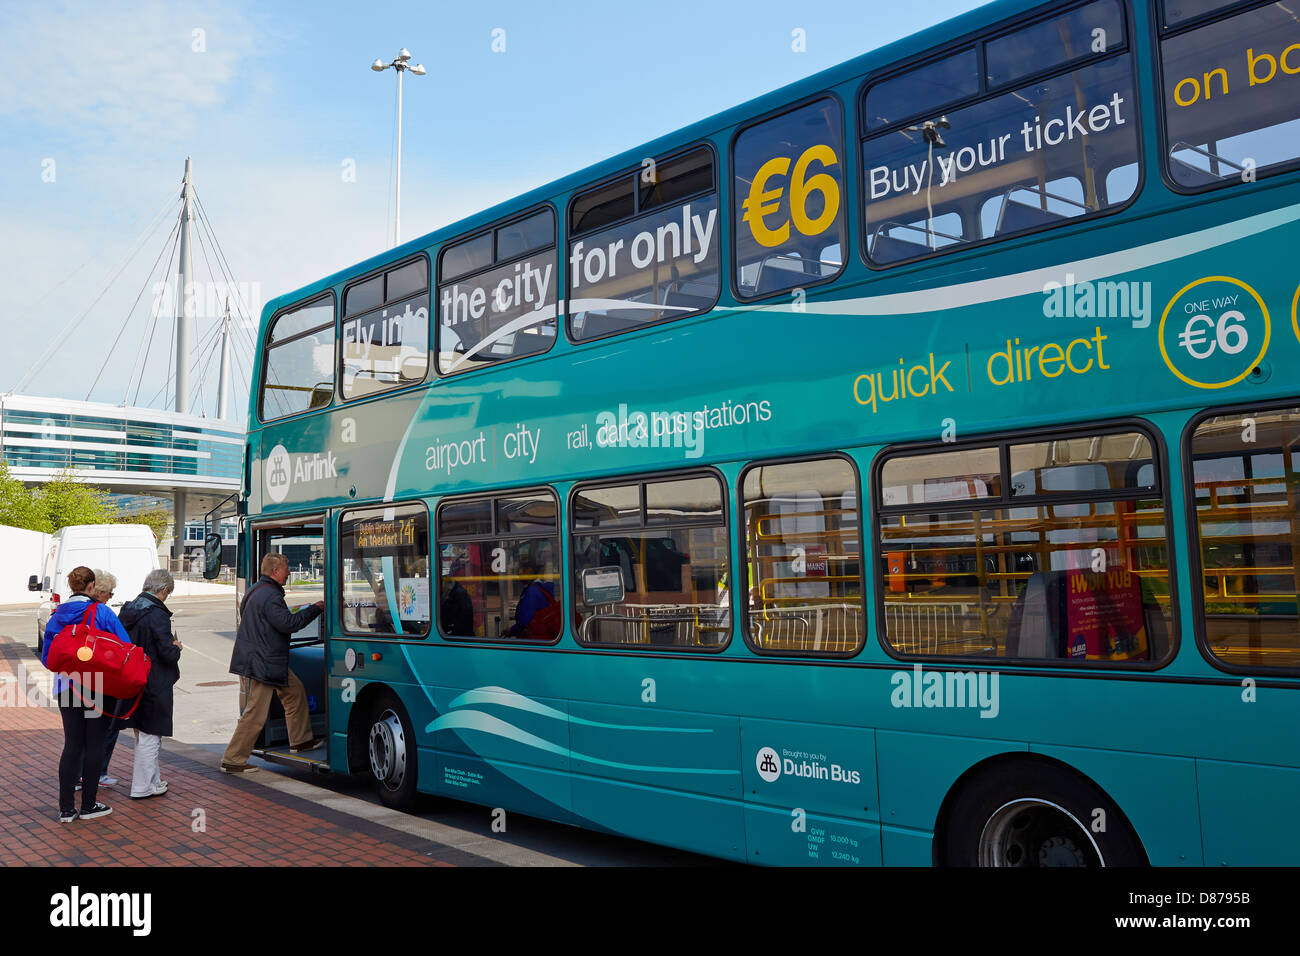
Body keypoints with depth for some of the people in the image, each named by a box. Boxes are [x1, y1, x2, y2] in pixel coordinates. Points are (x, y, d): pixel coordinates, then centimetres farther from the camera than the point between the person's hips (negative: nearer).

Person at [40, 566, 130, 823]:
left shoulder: (56, 616, 4)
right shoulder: (102, 612, -9)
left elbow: (47, 658, 9)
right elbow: (125, 647, -10)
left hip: (67, 688, 4)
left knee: (72, 745, 10)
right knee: (94, 744, 5)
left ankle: (66, 808, 10)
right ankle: (89, 806, 10)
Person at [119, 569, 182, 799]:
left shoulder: (128, 611, 6)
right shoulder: (158, 615, -20)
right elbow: (167, 653, -21)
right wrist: (177, 648, 1)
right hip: (154, 683, -9)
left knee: (143, 733, 19)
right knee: (150, 735, 2)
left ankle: (153, 780, 31)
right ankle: (143, 786, 9)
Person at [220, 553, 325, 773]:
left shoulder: (255, 590, 13)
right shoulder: (270, 596, -21)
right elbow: (288, 624, -25)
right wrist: (315, 609, -15)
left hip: (265, 659, 11)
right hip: (263, 663, -11)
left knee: (295, 691, 19)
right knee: (256, 713, -5)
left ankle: (300, 740, 28)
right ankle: (232, 759, 3)